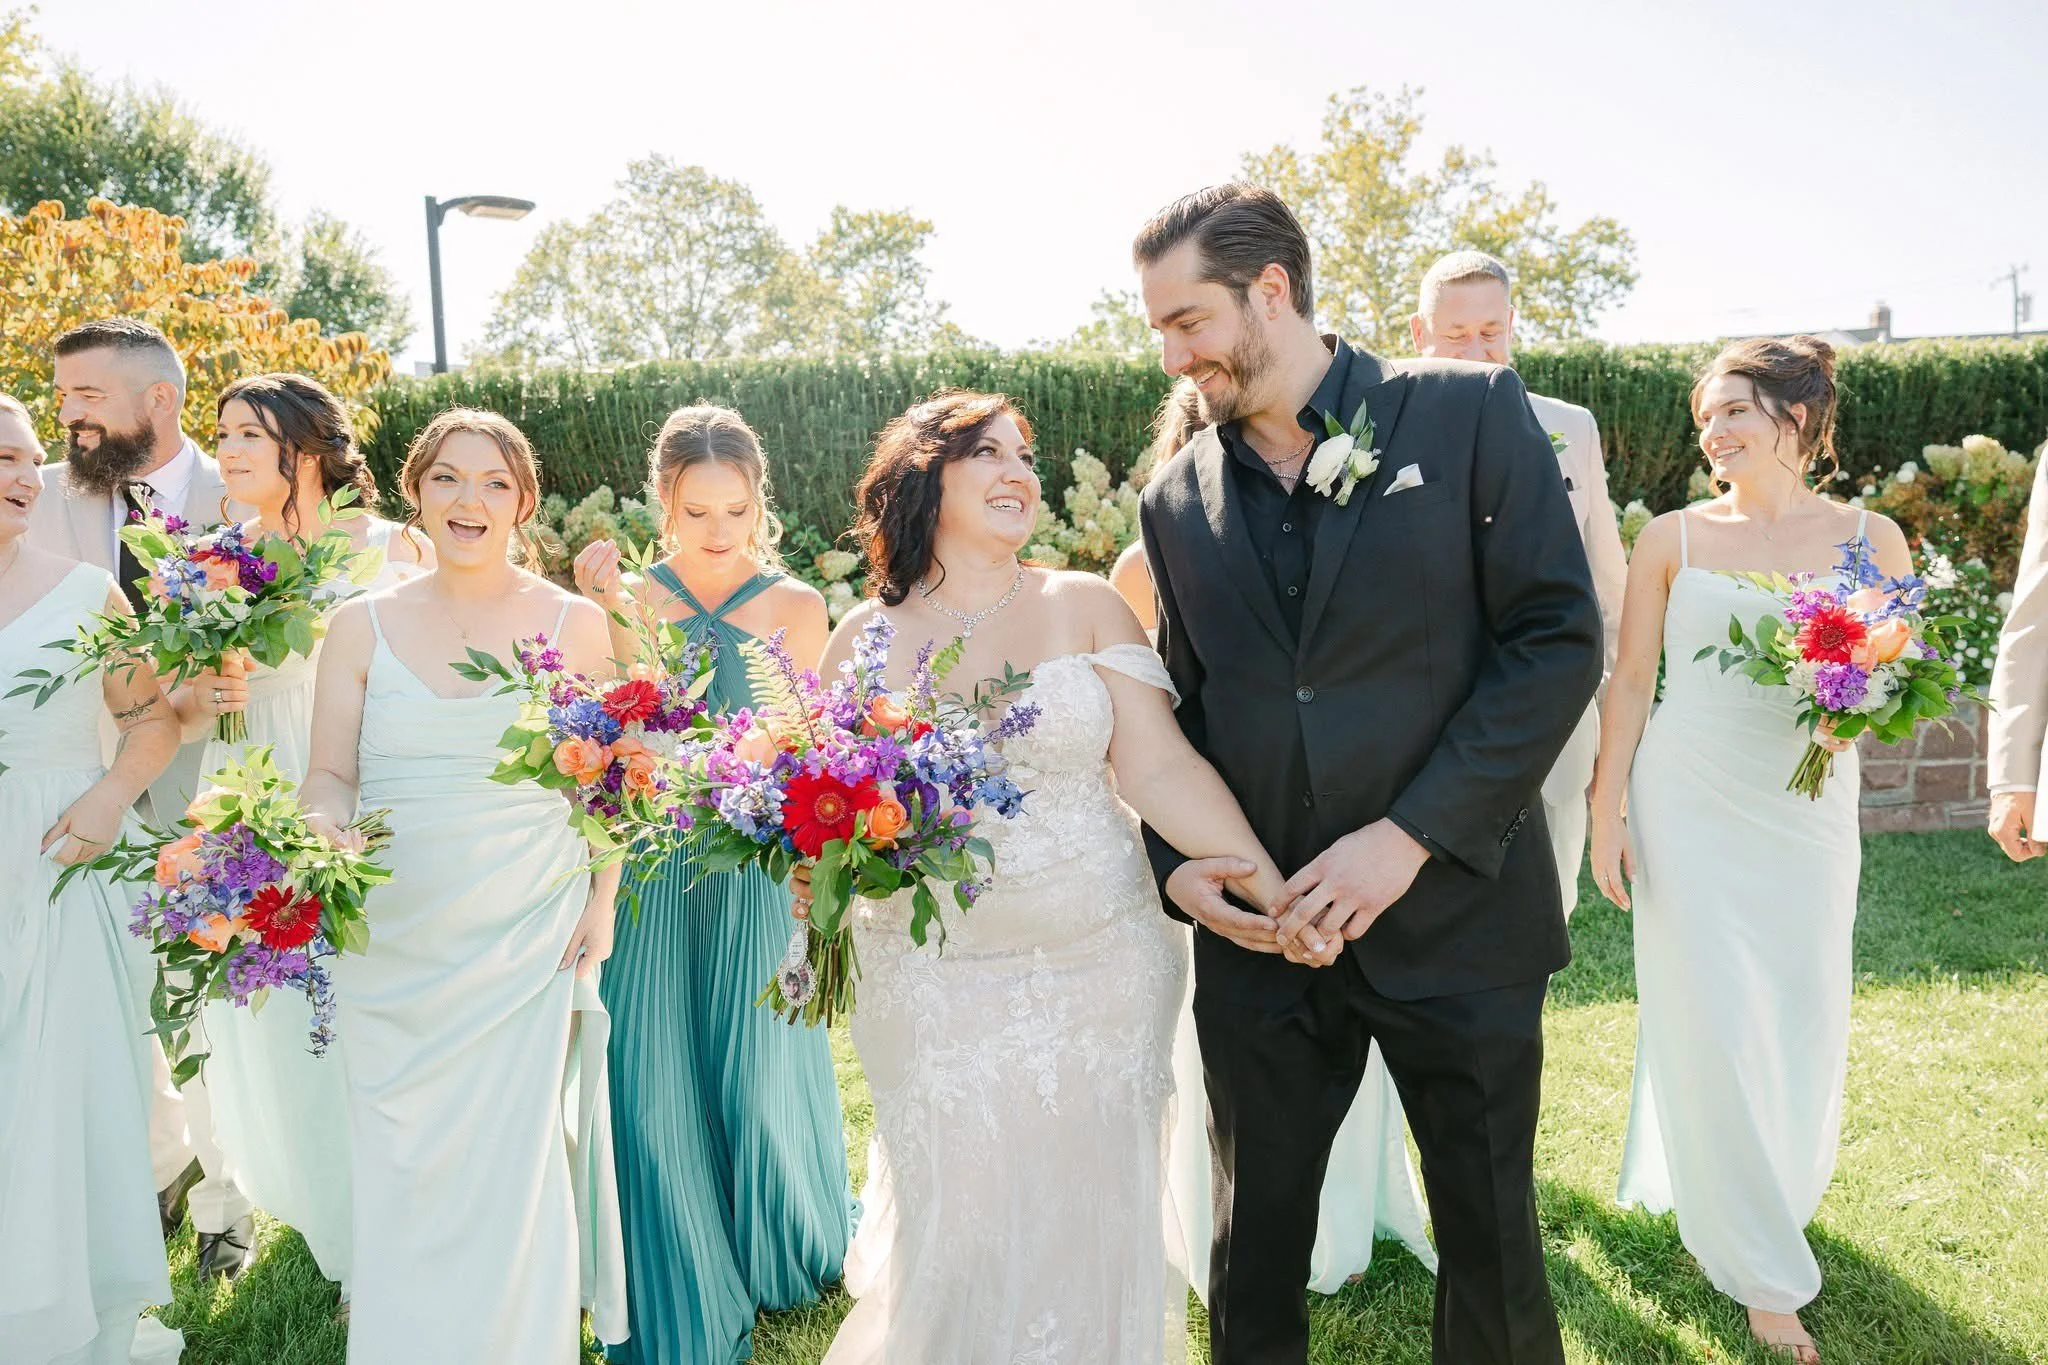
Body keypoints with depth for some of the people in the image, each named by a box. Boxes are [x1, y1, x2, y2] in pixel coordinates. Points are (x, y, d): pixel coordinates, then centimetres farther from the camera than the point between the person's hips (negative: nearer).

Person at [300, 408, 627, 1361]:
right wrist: (326, 828, -16)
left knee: (514, 1172, 3)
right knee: (403, 1175, 9)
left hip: (530, 949, -1)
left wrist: (602, 902, -2)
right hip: (393, 952, 2)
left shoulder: (575, 623, 1)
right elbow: (329, 777, 6)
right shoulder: (363, 626, 3)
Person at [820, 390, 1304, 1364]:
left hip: (1095, 976, 0)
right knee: (957, 1236, 8)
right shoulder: (865, 636, 3)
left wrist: (1271, 885, -22)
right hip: (934, 992, 0)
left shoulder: (1085, 606, 1)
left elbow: (1159, 768, -9)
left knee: (1084, 1225, 10)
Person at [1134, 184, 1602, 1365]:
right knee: (1253, 1257, 15)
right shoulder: (1178, 500, 7)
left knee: (1492, 1248, 14)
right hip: (1259, 937, 3)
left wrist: (1411, 834, -17)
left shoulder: (1468, 413, -5)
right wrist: (1176, 859, -5)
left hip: (1454, 914, -2)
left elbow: (1559, 640, -10)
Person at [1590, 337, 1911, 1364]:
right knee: (1711, 1022, 0)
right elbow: (1629, 684, 2)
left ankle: (1768, 1190, 40)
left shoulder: (1870, 539, 3)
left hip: (1807, 812, 2)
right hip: (1687, 811, -1)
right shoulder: (1672, 538, 0)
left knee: (1801, 1020, 9)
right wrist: (1605, 814, -2)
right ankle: (1763, 1272, 15)